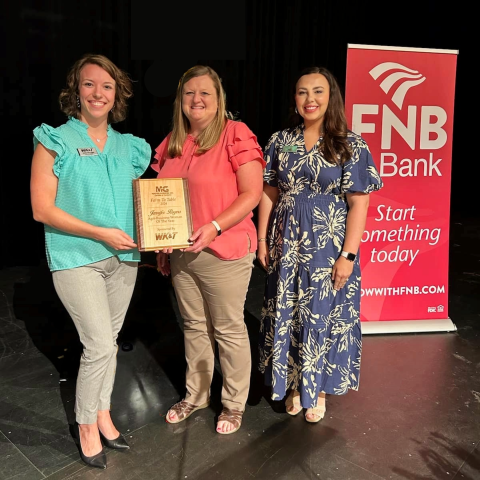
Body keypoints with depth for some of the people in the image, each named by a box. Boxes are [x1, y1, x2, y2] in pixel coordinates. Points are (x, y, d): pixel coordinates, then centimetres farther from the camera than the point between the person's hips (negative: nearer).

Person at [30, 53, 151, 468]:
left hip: (123, 258, 5)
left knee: (108, 341, 14)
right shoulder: (55, 141, -4)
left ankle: (102, 414, 34)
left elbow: (140, 201, 16)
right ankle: (86, 426, 18)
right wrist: (100, 232, -17)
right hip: (77, 258, -5)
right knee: (100, 346, -7)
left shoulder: (129, 147, 9)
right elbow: (42, 208, -10)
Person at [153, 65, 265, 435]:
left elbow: (252, 194, -14)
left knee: (229, 330, 8)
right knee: (194, 327, 19)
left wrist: (214, 227, -24)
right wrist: (161, 244, 10)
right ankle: (196, 395, 39)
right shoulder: (172, 143, 10)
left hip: (224, 253, -6)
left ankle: (234, 404, 29)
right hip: (181, 253, 6)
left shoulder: (236, 134, -10)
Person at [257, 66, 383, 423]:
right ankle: (294, 382, 33)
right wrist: (263, 241, 3)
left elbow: (358, 204, -9)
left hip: (328, 246, -3)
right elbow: (269, 193, 6)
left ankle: (318, 388, 30)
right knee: (287, 316, 11)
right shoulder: (281, 141, 4)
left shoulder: (351, 145, -6)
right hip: (287, 246, 3)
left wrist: (348, 255, -14)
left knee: (324, 315, 8)